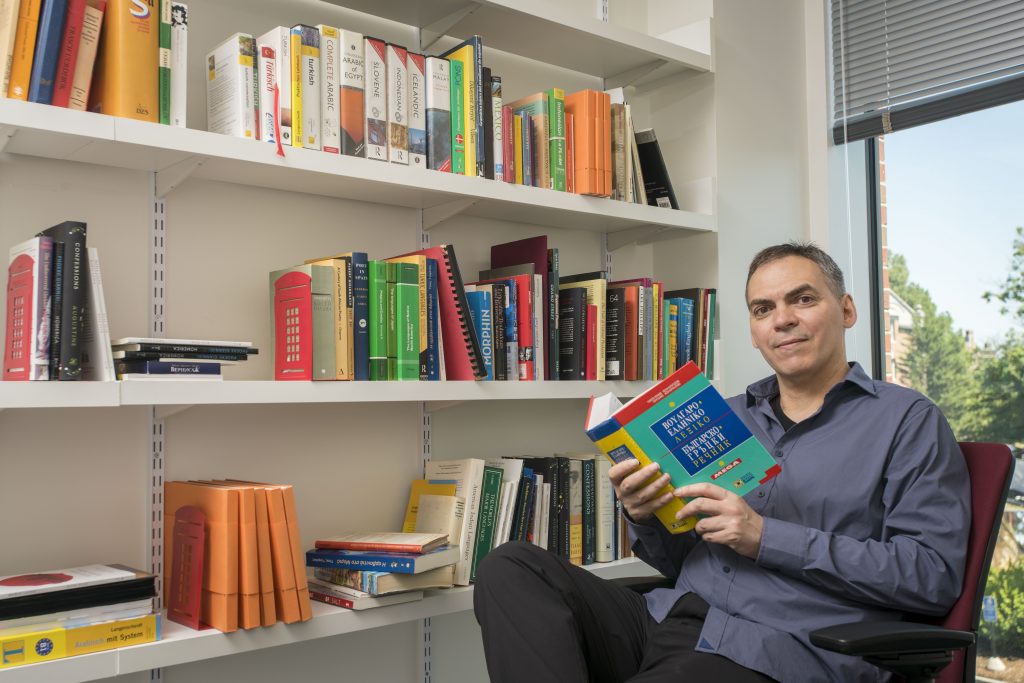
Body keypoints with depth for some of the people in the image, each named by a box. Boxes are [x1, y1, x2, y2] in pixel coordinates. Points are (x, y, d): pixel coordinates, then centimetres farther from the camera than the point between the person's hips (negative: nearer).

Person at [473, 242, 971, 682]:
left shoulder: (907, 421, 5)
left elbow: (935, 572, -8)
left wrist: (767, 538, -13)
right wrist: (645, 518, -3)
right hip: (669, 619, 7)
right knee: (511, 569, -16)